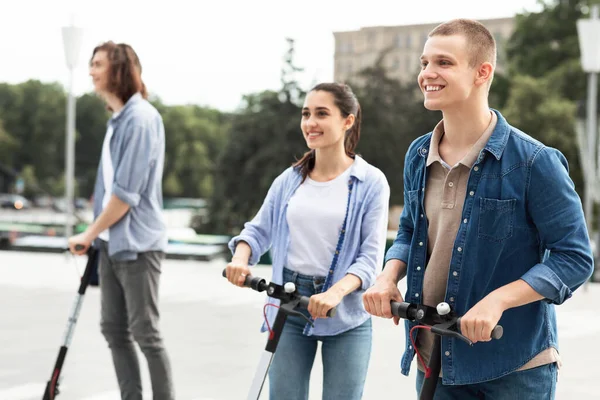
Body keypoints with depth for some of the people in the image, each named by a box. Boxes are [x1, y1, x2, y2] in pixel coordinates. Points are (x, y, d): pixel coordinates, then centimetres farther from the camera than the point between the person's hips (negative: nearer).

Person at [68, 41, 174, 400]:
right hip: (111, 242, 9)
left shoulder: (141, 118, -16)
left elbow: (127, 192, -19)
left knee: (145, 333, -3)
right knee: (114, 329, 10)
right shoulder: (117, 118, 12)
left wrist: (89, 234, -11)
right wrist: (97, 235, 15)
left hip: (136, 243, -9)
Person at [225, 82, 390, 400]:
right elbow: (259, 230, 10)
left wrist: (336, 293, -27)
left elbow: (371, 255, -11)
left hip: (345, 313, -3)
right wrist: (240, 259, -13)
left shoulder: (371, 183, -6)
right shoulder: (289, 179, 5)